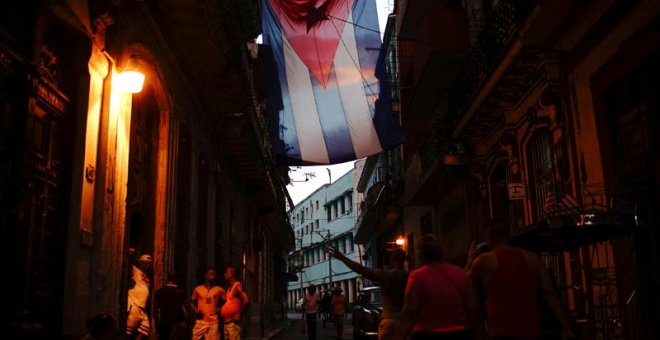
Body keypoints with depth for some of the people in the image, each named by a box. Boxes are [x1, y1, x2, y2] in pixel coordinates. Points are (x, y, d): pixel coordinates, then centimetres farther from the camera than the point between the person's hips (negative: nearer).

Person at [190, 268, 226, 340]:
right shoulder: (198, 289, 7)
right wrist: (195, 310, 0)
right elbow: (192, 302, 17)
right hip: (200, 321, 1)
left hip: (213, 321, -1)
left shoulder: (219, 290, 3)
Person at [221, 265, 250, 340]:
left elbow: (246, 300, -22)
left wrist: (240, 314, -17)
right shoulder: (229, 288, 17)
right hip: (226, 322, 9)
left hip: (233, 322, -9)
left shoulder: (237, 286, -11)